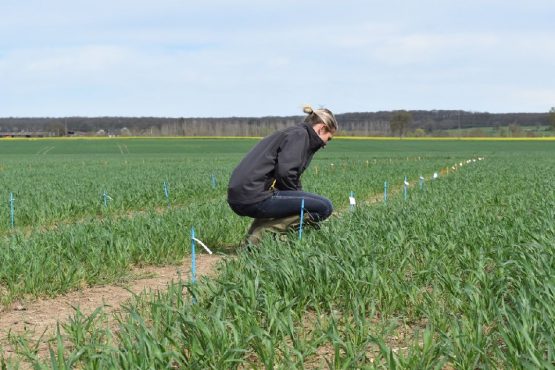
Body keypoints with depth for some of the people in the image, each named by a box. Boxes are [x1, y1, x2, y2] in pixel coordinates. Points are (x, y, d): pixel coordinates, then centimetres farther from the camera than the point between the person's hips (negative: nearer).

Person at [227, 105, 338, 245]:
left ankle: (256, 229, 12)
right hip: (255, 196, -10)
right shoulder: (300, 134, -2)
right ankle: (263, 232, -13)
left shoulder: (291, 132, 26)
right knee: (325, 207, -8)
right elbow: (285, 172, -16)